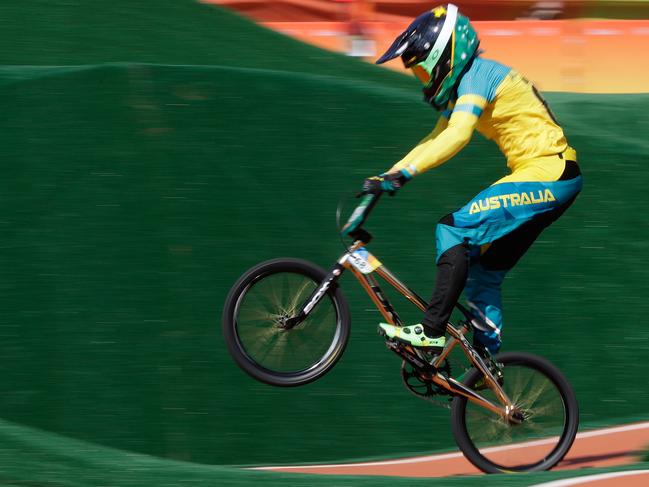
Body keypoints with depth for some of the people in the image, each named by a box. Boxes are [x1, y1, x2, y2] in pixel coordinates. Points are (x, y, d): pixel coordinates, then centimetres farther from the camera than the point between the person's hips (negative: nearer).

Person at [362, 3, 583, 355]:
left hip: (547, 175, -10)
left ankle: (431, 332, -19)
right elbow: (435, 141, 18)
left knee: (453, 230, -17)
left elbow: (457, 135, -29)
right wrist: (385, 176, 8)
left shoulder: (477, 75, -14)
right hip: (553, 180, 10)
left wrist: (402, 174, -34)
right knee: (483, 275, 11)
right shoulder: (464, 86, 16)